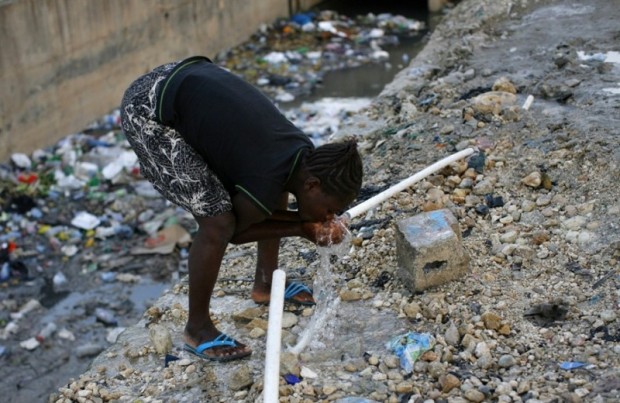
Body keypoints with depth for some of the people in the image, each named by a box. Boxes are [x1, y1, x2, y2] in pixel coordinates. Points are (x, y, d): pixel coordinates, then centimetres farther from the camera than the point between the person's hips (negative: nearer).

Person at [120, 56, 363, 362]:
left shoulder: (305, 154, -4)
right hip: (149, 112, -9)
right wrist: (301, 229, -5)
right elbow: (232, 230, -7)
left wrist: (313, 219, -3)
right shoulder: (265, 184, -27)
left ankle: (265, 283, 29)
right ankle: (197, 329, 4)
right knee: (218, 220, -17)